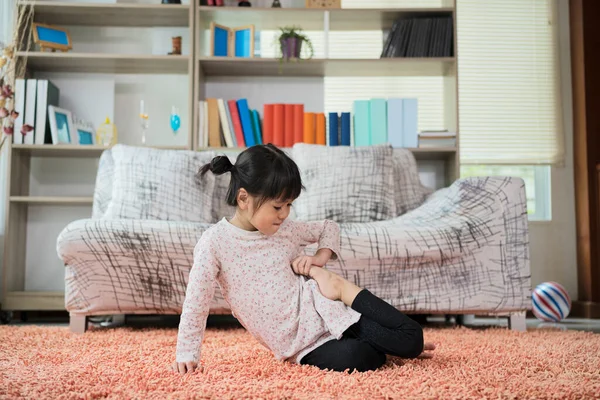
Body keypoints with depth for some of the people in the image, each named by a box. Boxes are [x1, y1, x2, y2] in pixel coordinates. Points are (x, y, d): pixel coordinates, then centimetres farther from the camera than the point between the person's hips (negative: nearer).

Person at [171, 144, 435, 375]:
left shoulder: (286, 230, 2)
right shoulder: (215, 242, -9)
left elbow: (329, 227, 19)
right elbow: (195, 303, -7)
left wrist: (321, 256, 0)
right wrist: (186, 355, -8)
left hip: (322, 309, 3)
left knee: (412, 338, -12)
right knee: (348, 359, -34)